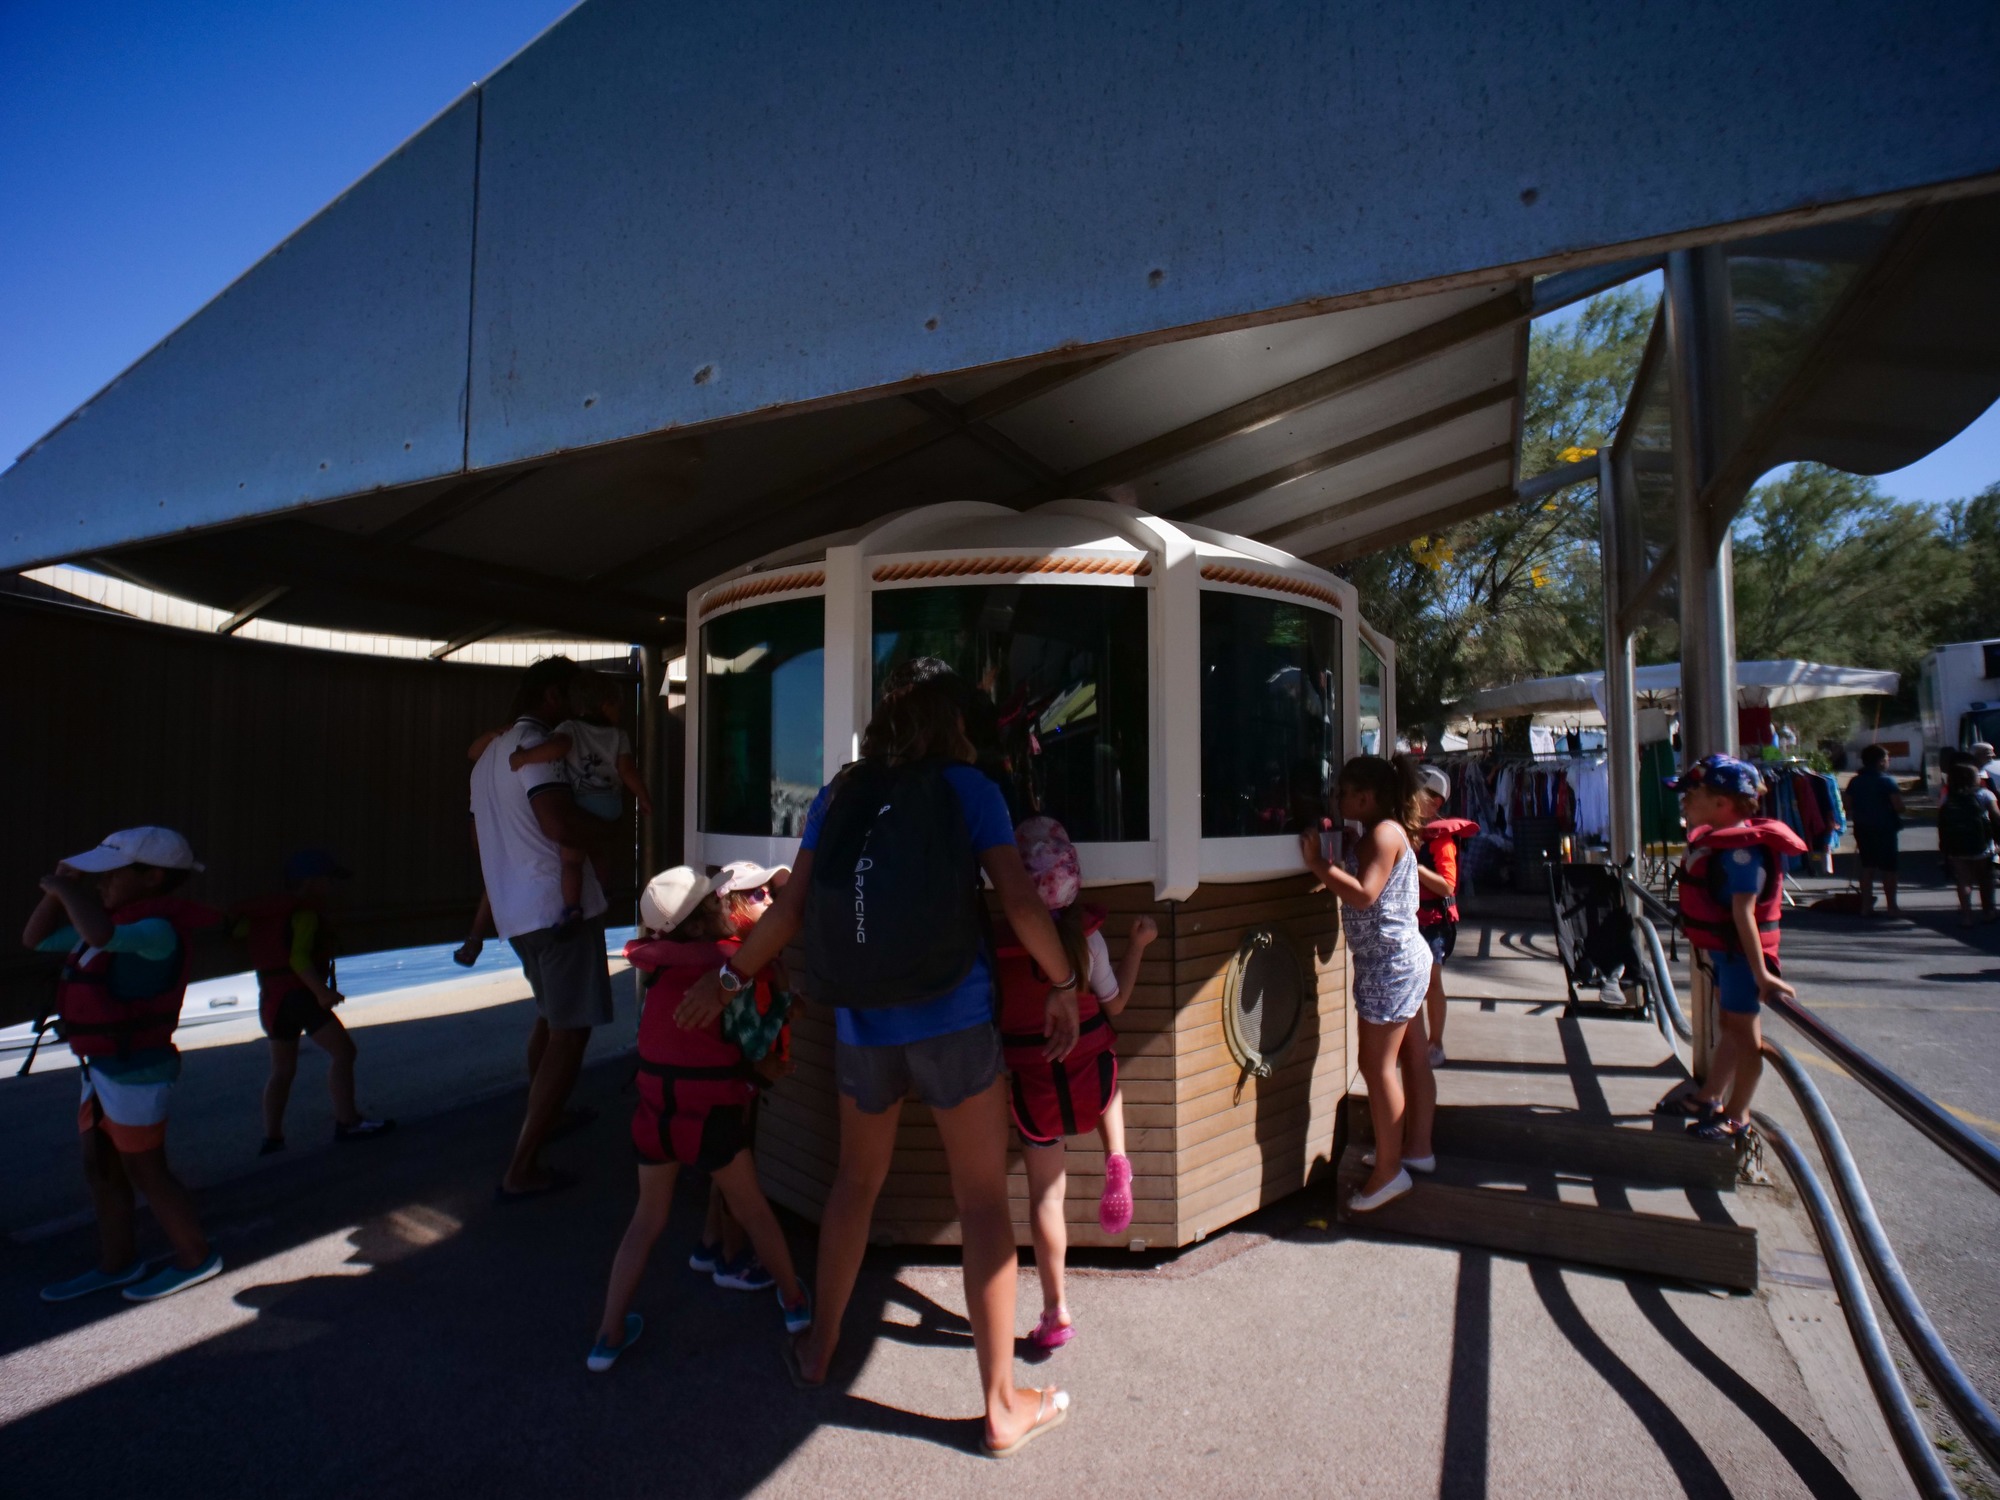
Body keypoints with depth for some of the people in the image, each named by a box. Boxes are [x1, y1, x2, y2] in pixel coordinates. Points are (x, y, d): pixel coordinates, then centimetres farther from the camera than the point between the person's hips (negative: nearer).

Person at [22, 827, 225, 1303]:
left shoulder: (158, 930, -22)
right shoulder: (121, 923, 7)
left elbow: (100, 933, -44)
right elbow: (36, 939, 18)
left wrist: (65, 887, -26)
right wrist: (58, 890, 2)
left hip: (136, 1072, -9)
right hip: (101, 1067, 10)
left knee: (144, 1171, 5)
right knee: (100, 1170, 19)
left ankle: (195, 1257, 21)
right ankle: (116, 1264, 35)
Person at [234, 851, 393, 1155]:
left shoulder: (267, 912, 18)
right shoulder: (306, 913, -9)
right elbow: (299, 957, -20)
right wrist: (321, 990, -27)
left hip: (270, 998, 9)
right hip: (299, 993, -9)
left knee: (282, 1069, 16)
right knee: (342, 1051, -7)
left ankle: (272, 1137, 15)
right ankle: (347, 1122, -9)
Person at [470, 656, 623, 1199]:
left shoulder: (488, 755, 19)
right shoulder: (534, 744, -12)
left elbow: (483, 834, 29)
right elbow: (560, 823, -27)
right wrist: (608, 831, -9)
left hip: (515, 911, 10)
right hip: (559, 907, -10)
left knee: (549, 1017, 26)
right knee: (569, 1034, -5)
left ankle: (545, 1115, 42)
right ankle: (521, 1170, -4)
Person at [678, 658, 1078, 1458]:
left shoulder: (838, 796, 4)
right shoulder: (967, 788, -4)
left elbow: (790, 908, 2)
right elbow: (1019, 898, -11)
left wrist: (728, 977, 15)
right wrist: (1064, 985, 1)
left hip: (861, 1026, 4)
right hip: (954, 1023, -4)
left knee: (856, 1180, 25)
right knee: (982, 1199, 8)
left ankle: (817, 1350, 42)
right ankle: (1003, 1407, 19)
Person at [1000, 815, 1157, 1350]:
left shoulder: (996, 944, -18)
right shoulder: (1087, 936, -15)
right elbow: (1115, 1004, -1)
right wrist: (1137, 945, 7)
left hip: (1033, 1085, -1)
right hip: (1090, 1076, 1)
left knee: (1046, 1193, 13)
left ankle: (1056, 1312, 22)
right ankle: (1116, 1161, 13)